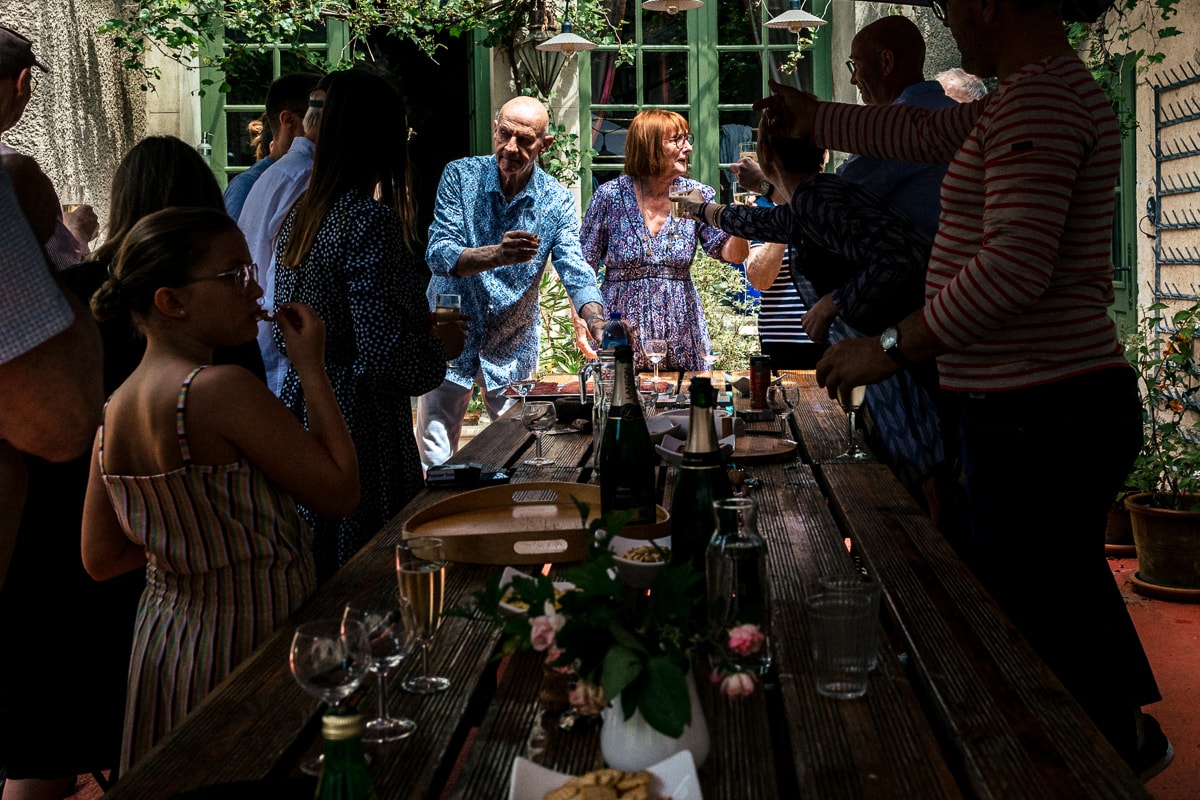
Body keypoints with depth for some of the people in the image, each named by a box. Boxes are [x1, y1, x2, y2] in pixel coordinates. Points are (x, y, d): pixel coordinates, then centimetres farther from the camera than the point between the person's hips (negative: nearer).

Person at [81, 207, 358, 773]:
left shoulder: (114, 411, 2)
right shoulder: (225, 390, -23)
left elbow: (101, 558, 7)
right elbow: (340, 492, -17)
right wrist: (312, 367, -11)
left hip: (161, 639, 8)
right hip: (252, 642, -8)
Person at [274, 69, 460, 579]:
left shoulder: (301, 216, 8)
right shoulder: (373, 221, -17)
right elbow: (383, 356, -24)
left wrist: (420, 326, 19)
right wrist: (441, 347, -3)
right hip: (360, 429, -9)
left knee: (315, 586, 17)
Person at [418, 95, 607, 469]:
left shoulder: (556, 200, -6)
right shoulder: (460, 175, -10)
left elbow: (574, 269, -16)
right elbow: (438, 254, -19)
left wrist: (594, 319, -37)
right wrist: (498, 255, -38)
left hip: (514, 347, 2)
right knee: (436, 462, 2)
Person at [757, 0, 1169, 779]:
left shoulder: (1040, 100, -19)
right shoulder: (1036, 93, 15)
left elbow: (1016, 265, -27)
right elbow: (928, 134, 28)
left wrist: (890, 347, -20)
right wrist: (818, 118, 37)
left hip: (1040, 421, -11)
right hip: (1051, 409, 11)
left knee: (1034, 631, -6)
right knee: (1067, 592, 27)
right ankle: (1130, 736, 47)